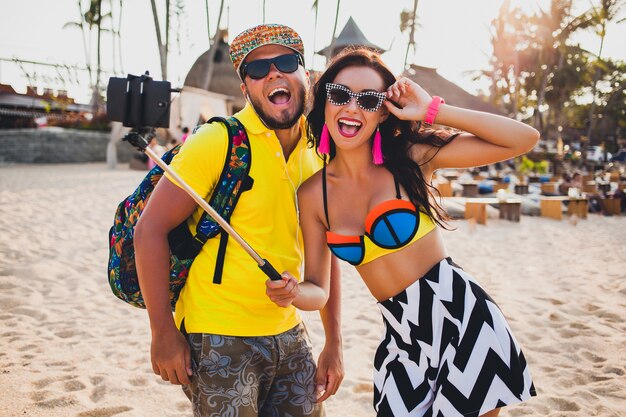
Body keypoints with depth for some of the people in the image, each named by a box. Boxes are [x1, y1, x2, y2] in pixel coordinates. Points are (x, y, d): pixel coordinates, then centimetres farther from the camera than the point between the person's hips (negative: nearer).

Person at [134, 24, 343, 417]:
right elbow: (150, 230, -14)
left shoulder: (318, 154, 3)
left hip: (289, 335, 6)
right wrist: (164, 333, -13)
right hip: (218, 340, -5)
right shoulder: (218, 141, -14)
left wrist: (334, 344, 10)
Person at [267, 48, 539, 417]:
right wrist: (293, 293, -18)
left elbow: (525, 139, -11)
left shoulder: (410, 157, -8)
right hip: (402, 340, 3)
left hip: (463, 316, -3)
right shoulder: (313, 194, 0)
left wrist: (433, 110, -15)